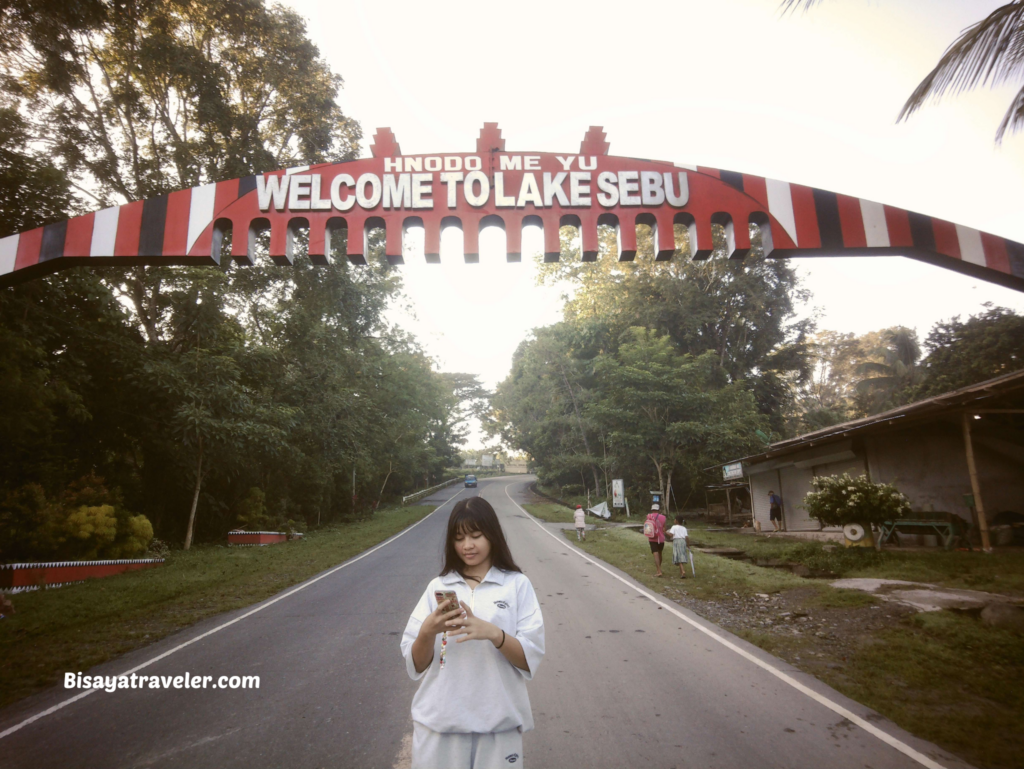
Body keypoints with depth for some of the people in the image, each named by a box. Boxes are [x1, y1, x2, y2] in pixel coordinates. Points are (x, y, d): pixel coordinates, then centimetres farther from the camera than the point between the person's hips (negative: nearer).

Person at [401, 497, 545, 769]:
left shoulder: (517, 585, -3)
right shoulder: (437, 587, 3)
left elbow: (531, 659, -6)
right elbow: (415, 666, 3)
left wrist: (493, 633, -22)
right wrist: (428, 631, -16)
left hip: (498, 723, -1)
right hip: (439, 723, 2)